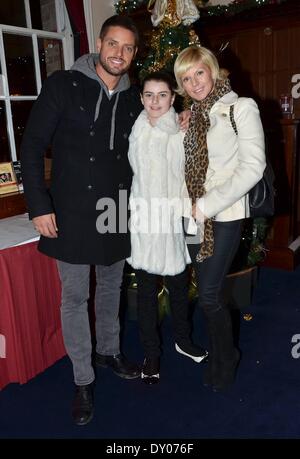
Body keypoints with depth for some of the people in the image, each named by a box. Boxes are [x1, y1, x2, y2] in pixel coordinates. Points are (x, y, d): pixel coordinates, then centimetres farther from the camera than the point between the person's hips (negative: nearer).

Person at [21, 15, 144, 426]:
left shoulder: (132, 99, 6)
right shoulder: (63, 85, -7)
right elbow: (32, 146, -8)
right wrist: (39, 206, -13)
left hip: (117, 213, 5)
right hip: (72, 213, -4)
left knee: (111, 288, 18)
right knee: (75, 297, 4)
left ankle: (109, 351, 40)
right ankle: (83, 379, 21)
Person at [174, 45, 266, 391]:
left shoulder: (241, 108, -5)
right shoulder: (192, 116, 13)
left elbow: (252, 167, -15)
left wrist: (207, 205, -18)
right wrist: (189, 207, 0)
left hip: (225, 215, -6)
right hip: (195, 217, 6)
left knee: (209, 294, -4)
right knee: (207, 291, 13)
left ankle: (226, 359, 21)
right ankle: (218, 355, 33)